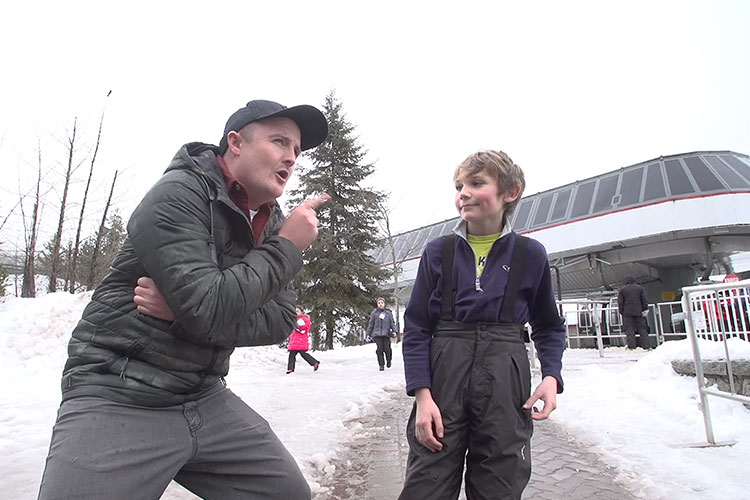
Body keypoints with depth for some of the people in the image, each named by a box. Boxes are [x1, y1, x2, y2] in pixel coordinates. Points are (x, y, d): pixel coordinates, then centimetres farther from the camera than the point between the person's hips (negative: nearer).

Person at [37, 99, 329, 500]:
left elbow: (280, 321, -4)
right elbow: (210, 309, -27)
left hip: (205, 398, 7)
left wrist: (186, 312, -18)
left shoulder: (271, 224, 5)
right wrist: (286, 248, -18)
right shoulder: (179, 193, -16)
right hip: (118, 398, -6)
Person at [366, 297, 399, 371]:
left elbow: (392, 323, 8)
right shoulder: (374, 313, 6)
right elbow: (371, 324, 11)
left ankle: (388, 361, 28)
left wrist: (394, 331, -7)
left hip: (386, 334, 0)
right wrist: (368, 333, 11)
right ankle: (381, 365, 11)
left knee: (386, 349, -2)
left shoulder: (389, 313, 7)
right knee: (379, 349, -4)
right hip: (377, 334, 0)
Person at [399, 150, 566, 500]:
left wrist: (551, 376, -4)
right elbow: (416, 327, 0)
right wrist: (422, 394, -9)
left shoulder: (530, 254, 2)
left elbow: (549, 327, 13)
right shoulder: (438, 252, 0)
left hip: (505, 383, 1)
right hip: (442, 378, 0)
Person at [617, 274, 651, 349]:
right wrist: (645, 310, 8)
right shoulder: (640, 288, 7)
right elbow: (644, 301, 5)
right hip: (639, 312, 2)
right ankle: (646, 345, 4)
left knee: (629, 330, 0)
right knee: (642, 329, 7)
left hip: (627, 313, -2)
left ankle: (631, 346, -4)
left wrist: (621, 312, 6)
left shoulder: (622, 290, 1)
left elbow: (620, 303, 0)